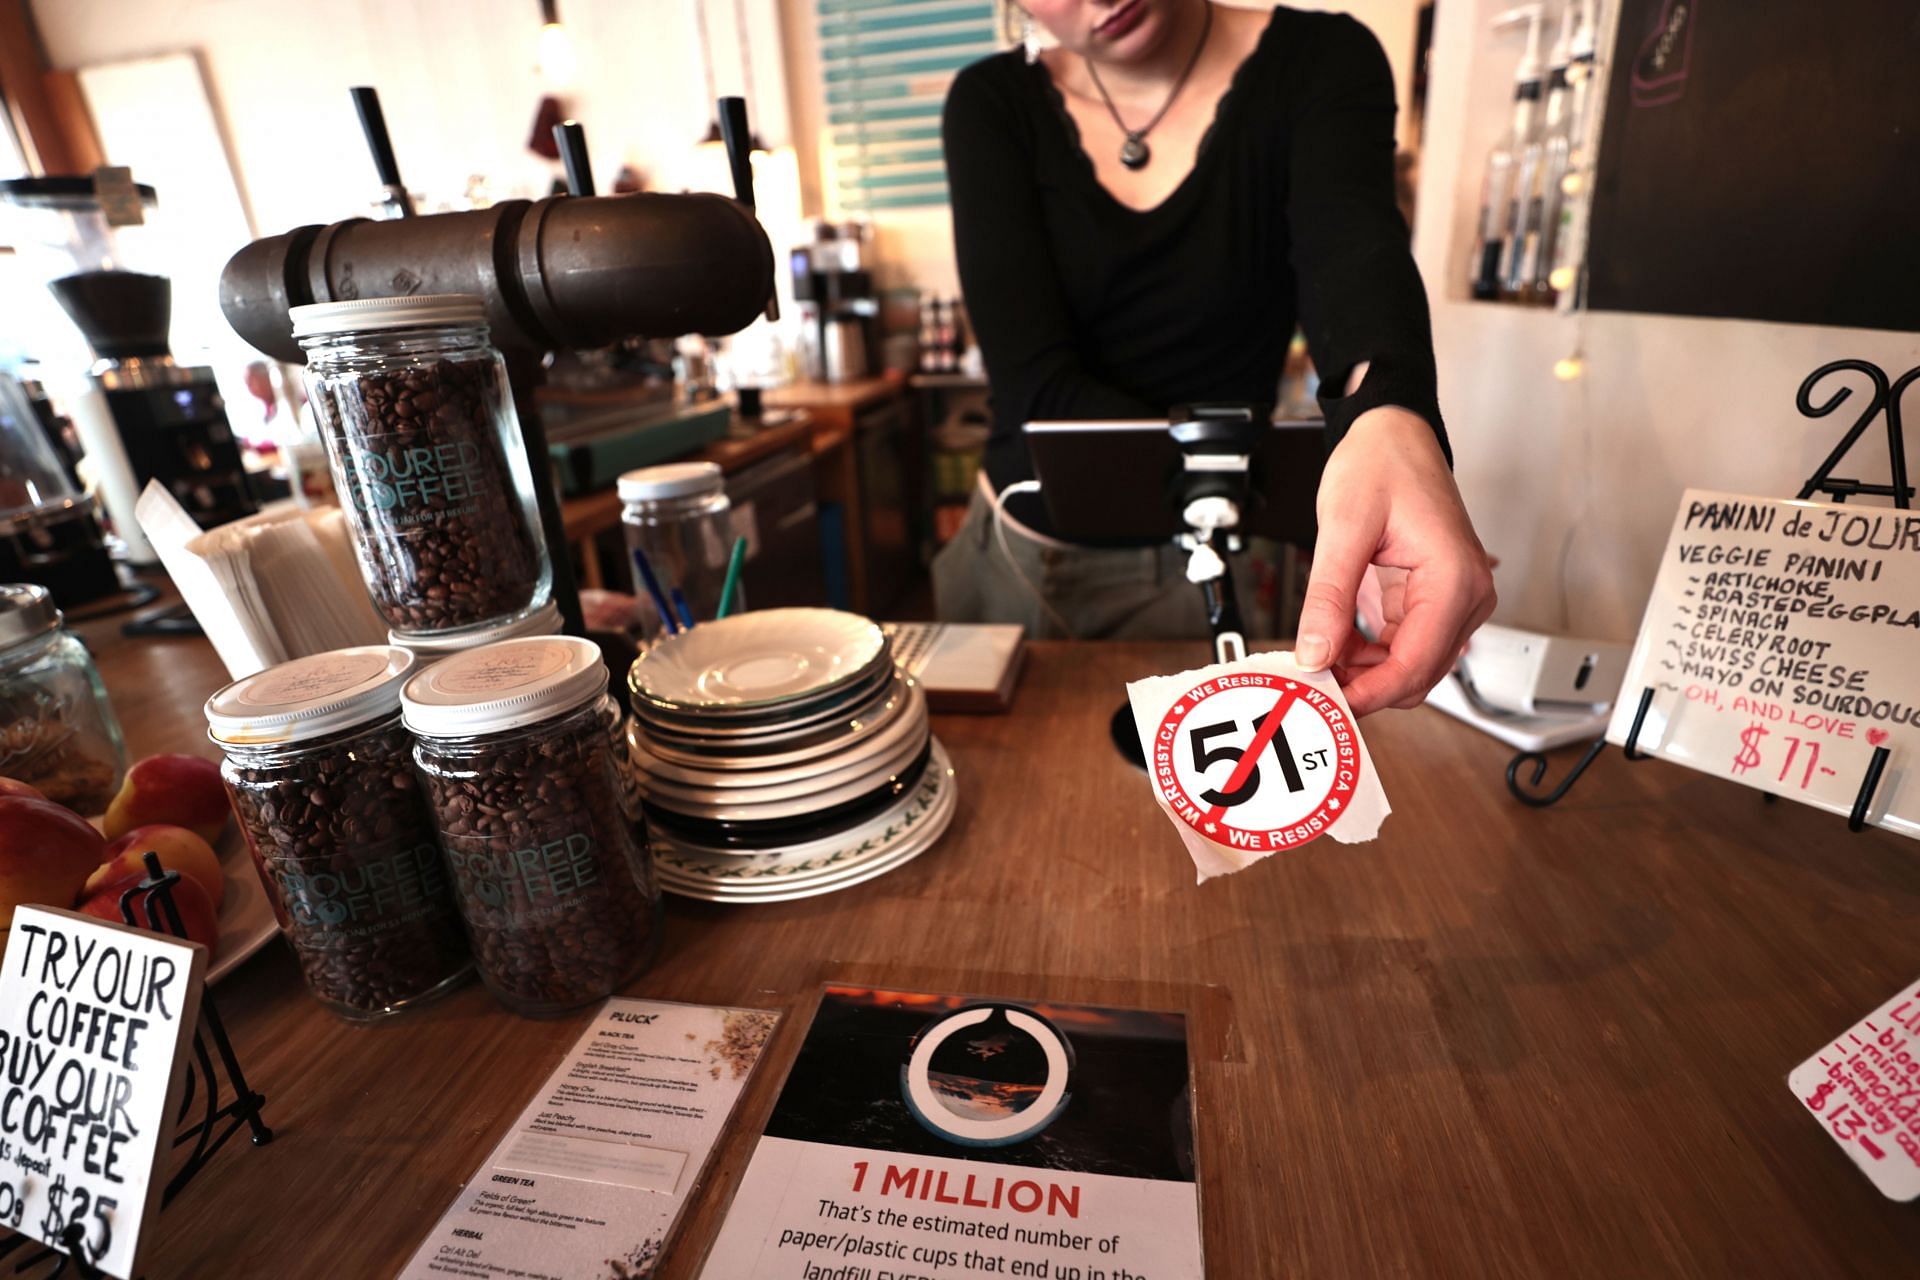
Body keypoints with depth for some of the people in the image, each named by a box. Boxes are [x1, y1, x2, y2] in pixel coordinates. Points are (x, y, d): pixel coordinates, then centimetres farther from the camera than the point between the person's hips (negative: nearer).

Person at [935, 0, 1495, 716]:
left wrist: (1392, 420, -52)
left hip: (1204, 571, -1)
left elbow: (1354, 244, -28)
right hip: (1007, 554, 2)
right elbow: (1036, 387, -18)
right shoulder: (992, 106, -6)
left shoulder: (1320, 63, -6)